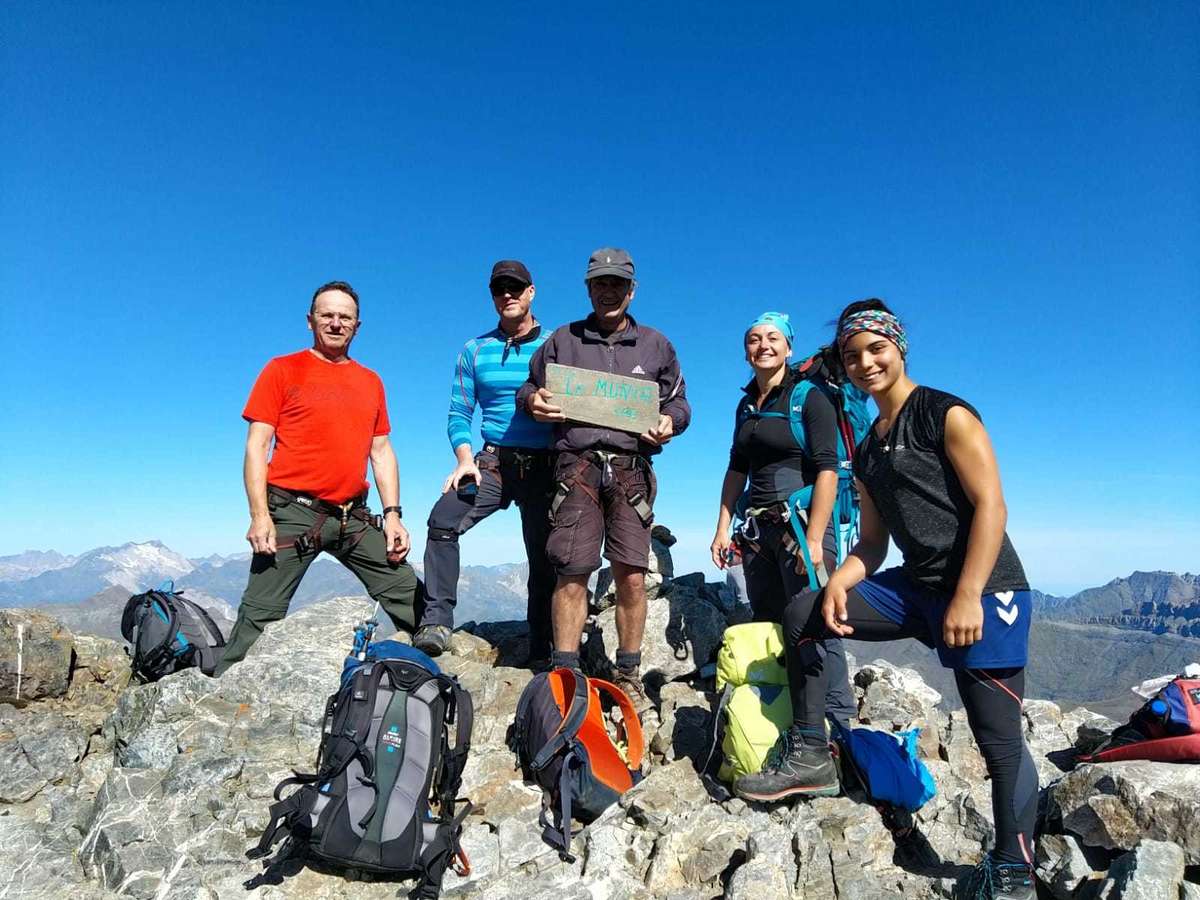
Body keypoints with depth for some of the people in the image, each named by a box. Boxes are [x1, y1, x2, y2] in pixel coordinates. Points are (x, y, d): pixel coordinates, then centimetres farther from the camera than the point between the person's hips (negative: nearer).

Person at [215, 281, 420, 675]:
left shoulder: (370, 381, 15)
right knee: (260, 616, -2)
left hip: (353, 518, 4)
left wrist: (392, 515, 7)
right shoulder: (283, 370, 3)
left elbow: (382, 452, 16)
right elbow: (256, 446, -2)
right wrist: (260, 516, -12)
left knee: (408, 593, 4)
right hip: (293, 513, -4)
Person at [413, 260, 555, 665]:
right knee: (443, 521, -22)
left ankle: (541, 651, 15)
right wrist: (465, 460, -9)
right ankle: (437, 621, -12)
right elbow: (459, 414, 6)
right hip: (491, 461, 1)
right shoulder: (475, 350, 9)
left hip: (544, 465, -1)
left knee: (545, 557, 2)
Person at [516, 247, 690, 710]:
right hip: (577, 464, 0)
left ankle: (628, 676, 11)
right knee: (572, 573, -6)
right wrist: (532, 401, -4)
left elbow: (679, 402, 20)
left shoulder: (655, 345, 19)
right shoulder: (563, 340, 17)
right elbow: (528, 387, 19)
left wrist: (670, 422, -3)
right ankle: (564, 673, 4)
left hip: (632, 469, 1)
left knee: (632, 576, -2)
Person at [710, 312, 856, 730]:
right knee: (767, 627, 9)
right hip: (758, 528, 6)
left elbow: (827, 469, -12)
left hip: (802, 522, -6)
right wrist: (723, 528, 11)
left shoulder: (809, 397, -5)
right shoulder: (746, 404, 14)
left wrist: (814, 539, -19)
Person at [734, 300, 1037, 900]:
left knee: (999, 740, -4)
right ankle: (808, 755, 8)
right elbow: (874, 541, 14)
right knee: (802, 614, -2)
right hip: (916, 586, 7)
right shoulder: (867, 452, 14)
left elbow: (991, 505, -14)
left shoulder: (946, 415, -6)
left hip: (985, 589, -7)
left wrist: (968, 597, -21)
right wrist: (840, 580, -6)